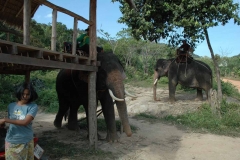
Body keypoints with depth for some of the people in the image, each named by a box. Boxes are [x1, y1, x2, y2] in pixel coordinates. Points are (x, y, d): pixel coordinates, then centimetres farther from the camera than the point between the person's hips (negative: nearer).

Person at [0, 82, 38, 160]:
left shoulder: (33, 107, -10)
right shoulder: (11, 106, 2)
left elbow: (25, 122, -21)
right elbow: (10, 123, 12)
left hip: (26, 142, -3)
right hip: (11, 142, 3)